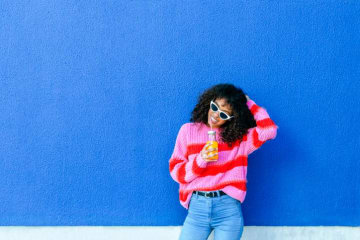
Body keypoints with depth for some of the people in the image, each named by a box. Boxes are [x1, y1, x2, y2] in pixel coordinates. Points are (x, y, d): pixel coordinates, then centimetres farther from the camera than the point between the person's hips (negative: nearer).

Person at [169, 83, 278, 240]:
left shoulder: (239, 136, 4)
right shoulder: (189, 130, 5)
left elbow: (269, 130, -13)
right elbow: (175, 171, 4)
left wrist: (249, 104, -2)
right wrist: (200, 161, -13)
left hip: (229, 209, 0)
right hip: (197, 207, 1)